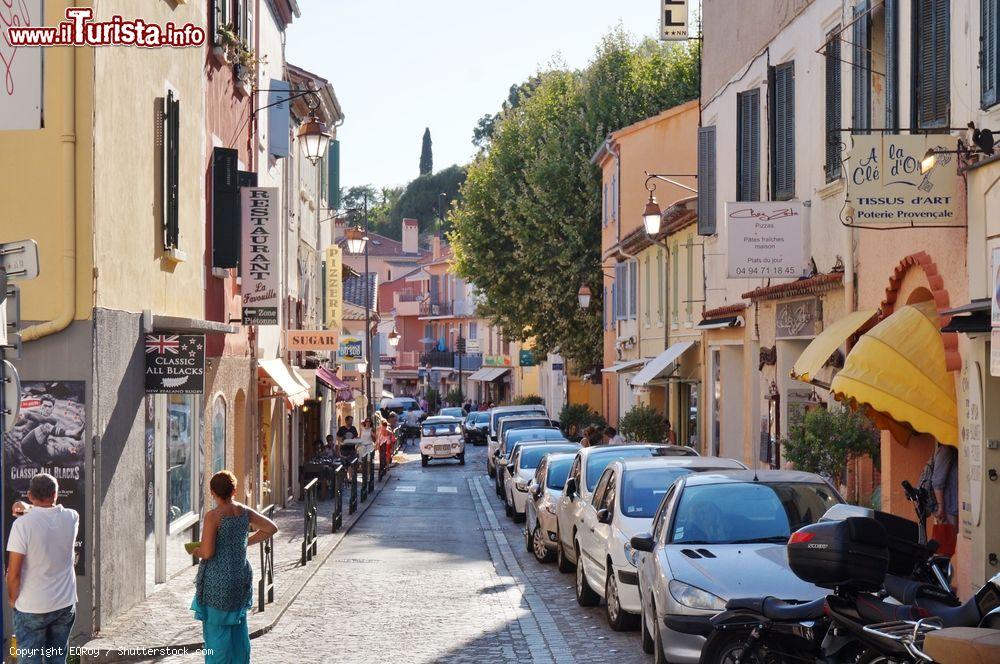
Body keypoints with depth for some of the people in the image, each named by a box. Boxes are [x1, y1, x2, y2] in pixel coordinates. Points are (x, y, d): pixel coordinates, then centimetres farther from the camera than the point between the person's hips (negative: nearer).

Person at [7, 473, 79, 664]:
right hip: (65, 605, 4)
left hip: (31, 608, -4)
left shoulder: (23, 524, -17)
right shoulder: (71, 518, -4)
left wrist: (13, 599, 0)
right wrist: (29, 509, 17)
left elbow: (14, 573, -16)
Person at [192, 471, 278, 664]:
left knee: (216, 629, 3)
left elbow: (207, 552, -21)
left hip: (218, 581, -6)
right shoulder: (244, 512, 1)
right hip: (242, 576, 6)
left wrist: (196, 550, 1)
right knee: (239, 628, 17)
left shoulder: (213, 516, -17)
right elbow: (271, 528, 11)